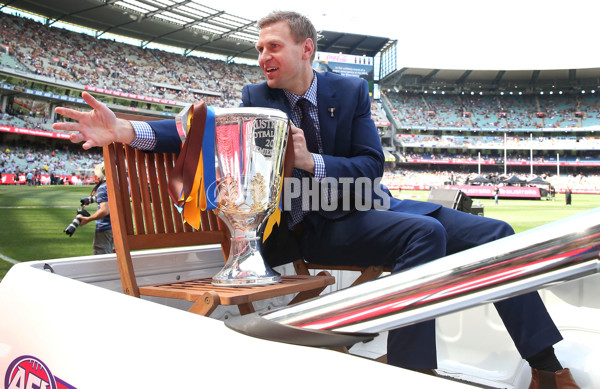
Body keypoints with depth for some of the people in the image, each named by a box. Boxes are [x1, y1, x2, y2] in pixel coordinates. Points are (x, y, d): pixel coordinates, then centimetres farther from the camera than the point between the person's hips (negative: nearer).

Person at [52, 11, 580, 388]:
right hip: (313, 231, -4)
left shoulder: (351, 91, 3)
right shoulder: (257, 99, 1)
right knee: (425, 232, -32)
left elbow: (370, 165, -6)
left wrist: (312, 162, -24)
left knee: (493, 234, -2)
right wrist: (126, 130, -28)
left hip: (368, 208, 4)